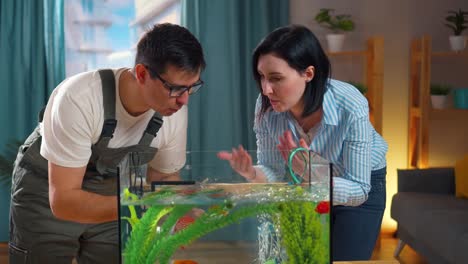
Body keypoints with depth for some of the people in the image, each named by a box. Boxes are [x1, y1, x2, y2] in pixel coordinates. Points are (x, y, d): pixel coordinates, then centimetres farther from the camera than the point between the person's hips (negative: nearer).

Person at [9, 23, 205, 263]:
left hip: (109, 194, 4)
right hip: (47, 192, -3)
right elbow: (63, 201, -35)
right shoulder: (79, 99, -35)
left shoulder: (175, 110, -20)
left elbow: (165, 177, -2)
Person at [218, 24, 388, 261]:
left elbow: (358, 191, -28)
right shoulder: (266, 106, -26)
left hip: (364, 184, -3)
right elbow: (275, 173, -14)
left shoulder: (351, 108, -36)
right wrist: (251, 173, -37)